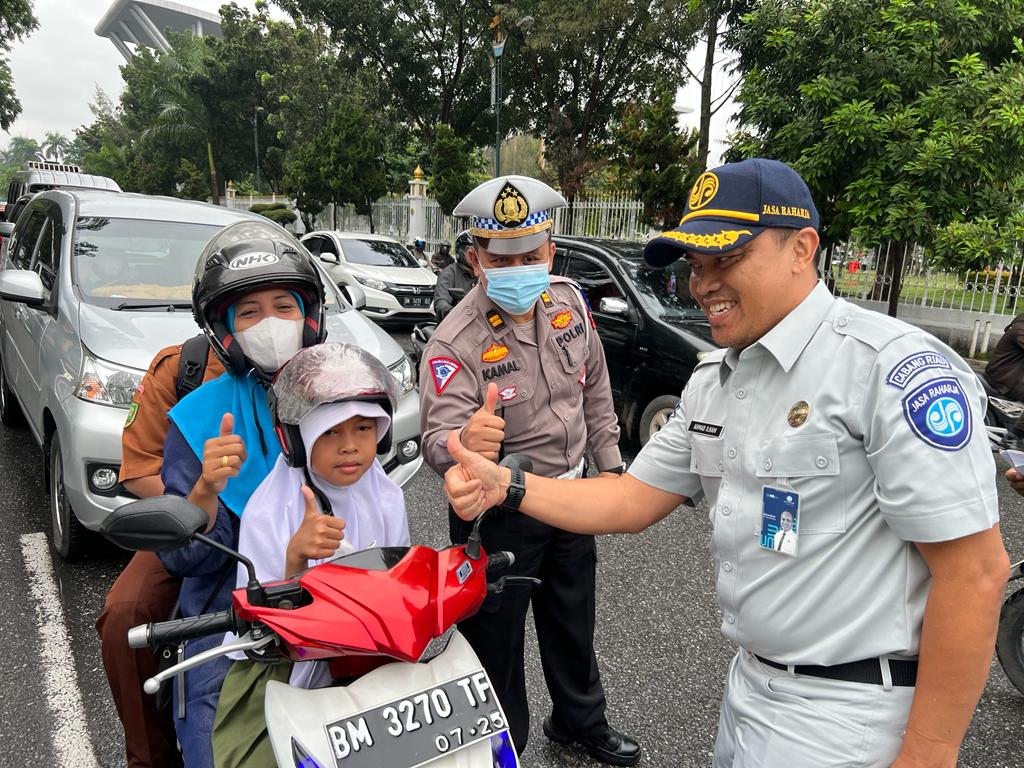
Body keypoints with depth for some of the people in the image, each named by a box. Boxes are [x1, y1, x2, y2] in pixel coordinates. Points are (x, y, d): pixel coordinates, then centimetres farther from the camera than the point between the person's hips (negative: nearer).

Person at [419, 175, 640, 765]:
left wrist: (610, 463, 9)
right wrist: (464, 444, -55)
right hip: (498, 512, -6)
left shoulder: (569, 301, -6)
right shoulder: (455, 341, -24)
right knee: (497, 640, 11)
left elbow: (595, 390, 7)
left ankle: (581, 720, 52)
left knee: (574, 624, 26)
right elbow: (437, 436, -32)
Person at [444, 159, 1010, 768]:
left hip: (845, 716, -7)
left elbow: (976, 571, -20)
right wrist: (507, 486, -7)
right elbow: (634, 501, 6)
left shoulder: (892, 367, -20)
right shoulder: (712, 382, 5)